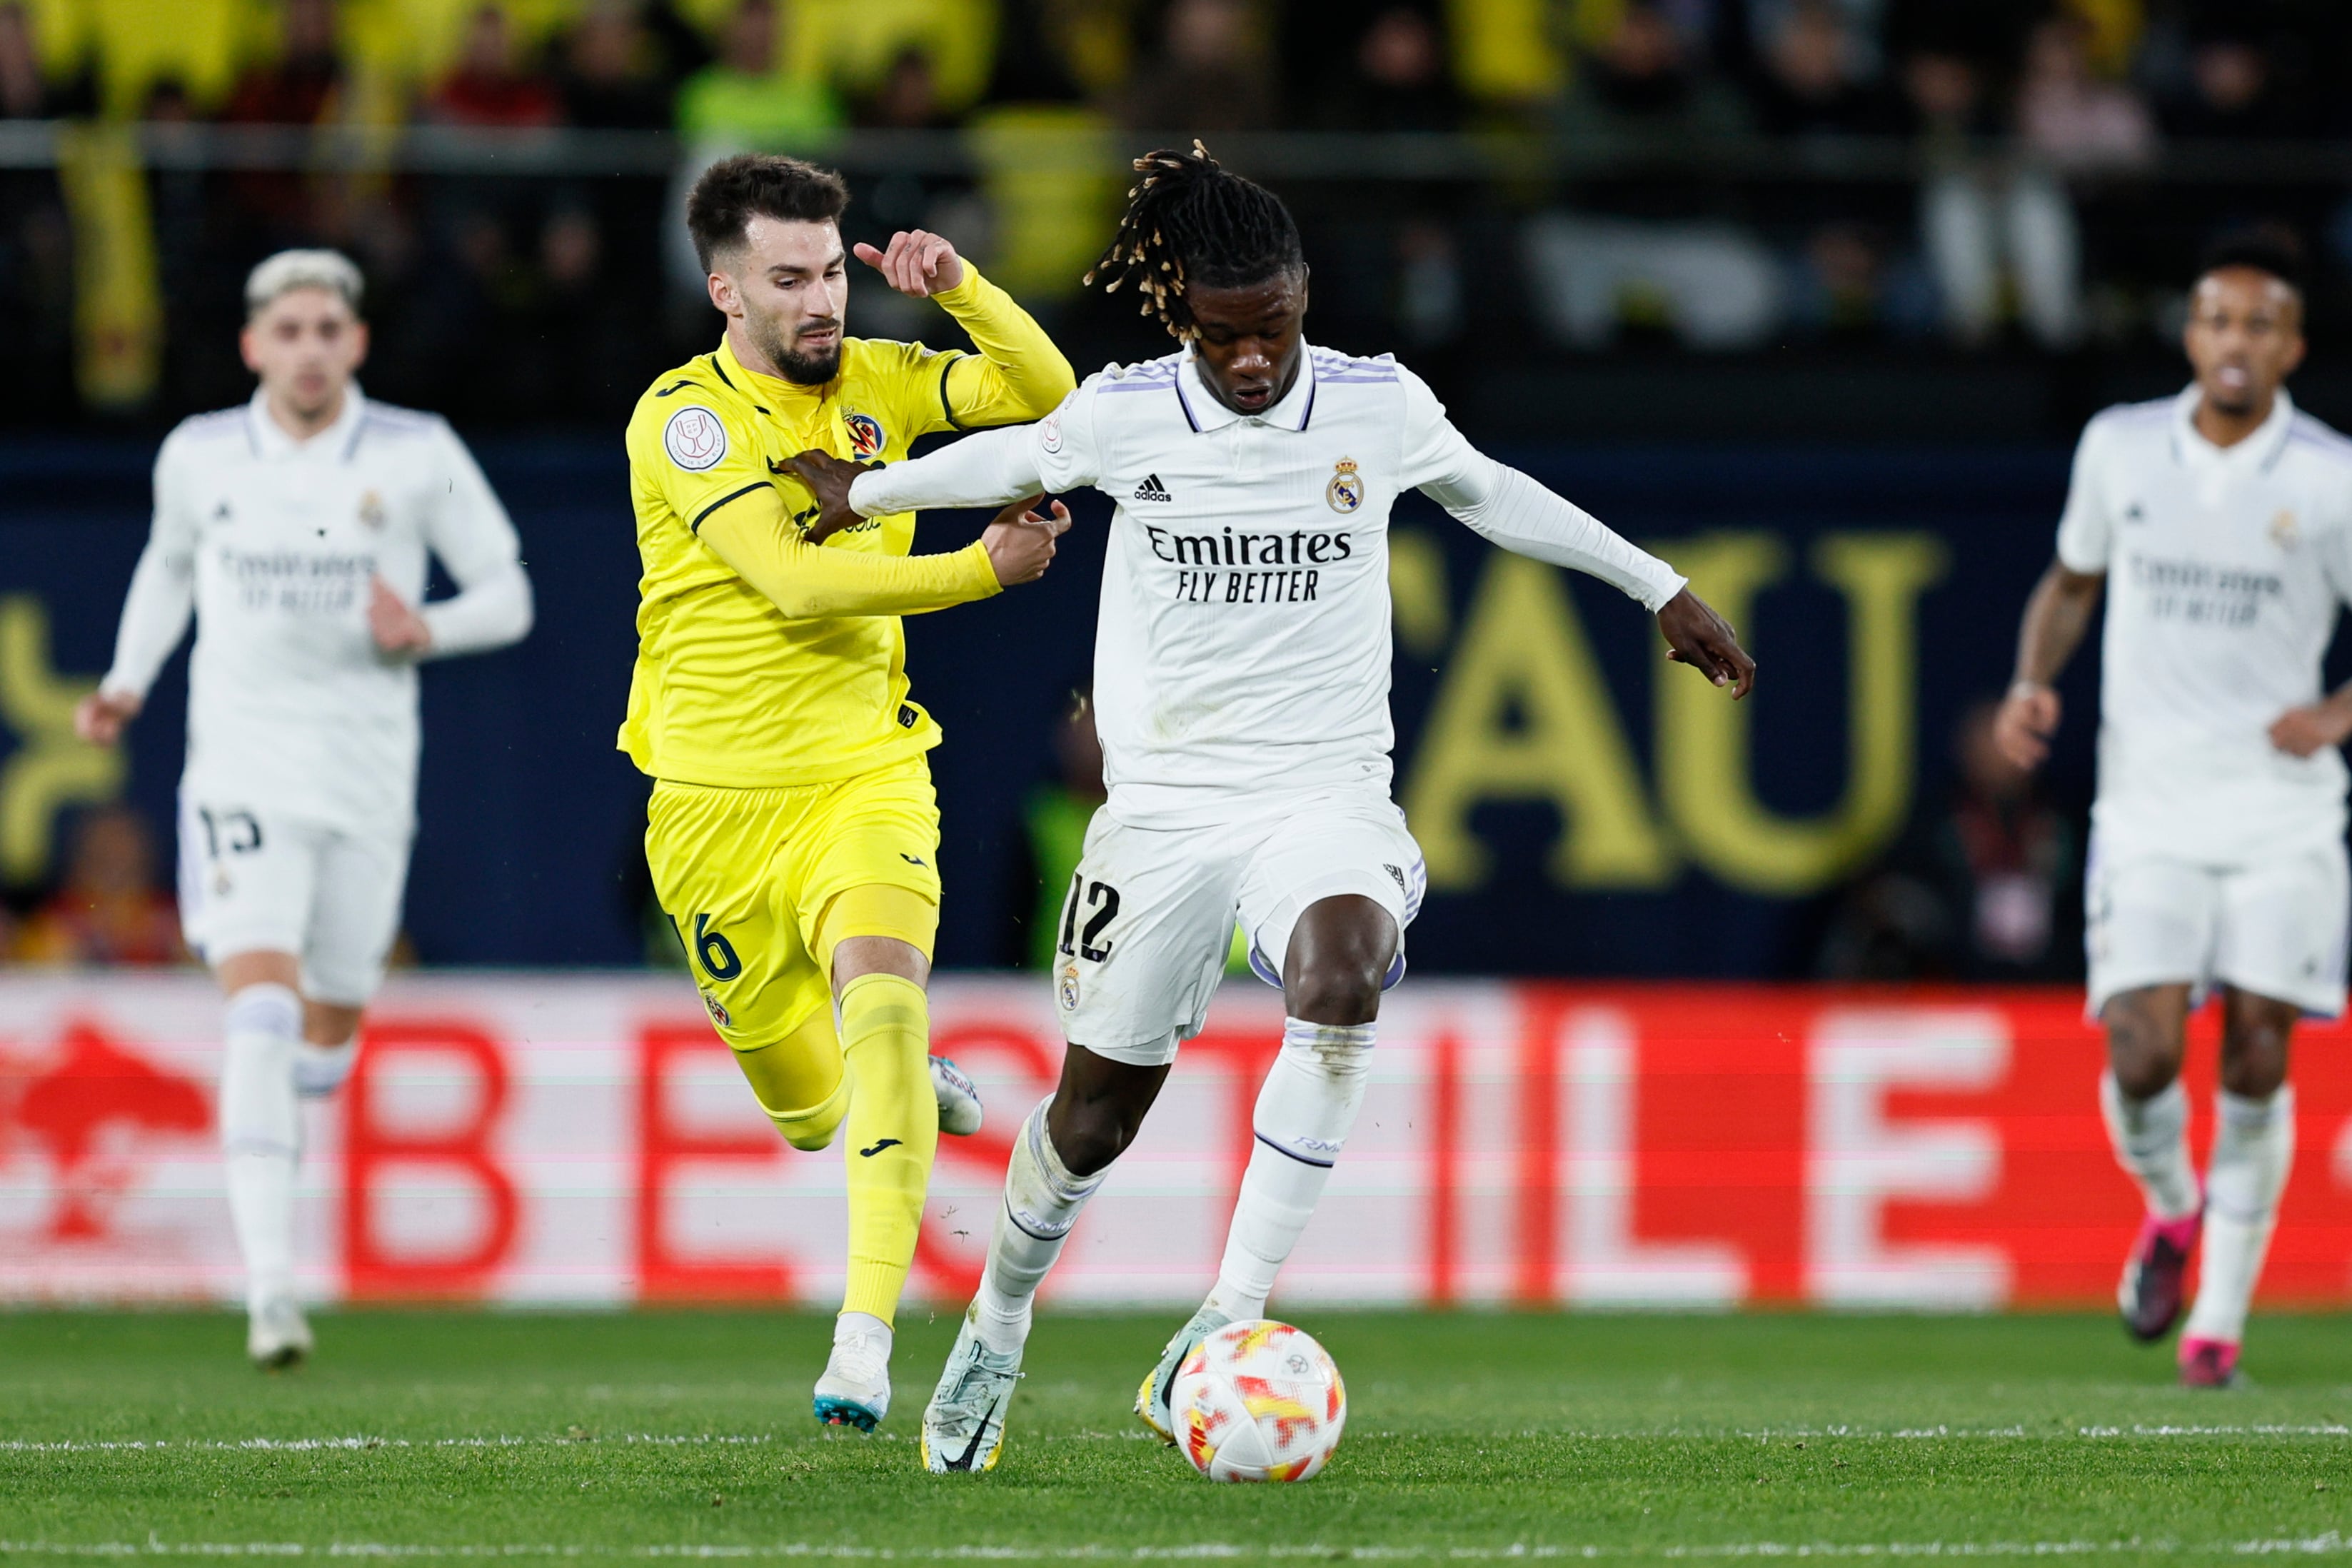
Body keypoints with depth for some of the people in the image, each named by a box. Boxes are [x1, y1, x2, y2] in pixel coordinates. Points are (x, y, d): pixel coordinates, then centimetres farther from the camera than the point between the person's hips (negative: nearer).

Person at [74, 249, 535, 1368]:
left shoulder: (418, 456, -4)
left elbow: (507, 596, 2)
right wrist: (128, 681, 11)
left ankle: (273, 1112, 50)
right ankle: (270, 1286, -24)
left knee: (330, 1028, 10)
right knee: (261, 1001, -18)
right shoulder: (199, 456, 2)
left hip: (368, 772, 1)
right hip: (243, 762, -1)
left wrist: (426, 632, -18)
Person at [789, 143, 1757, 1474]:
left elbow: (1490, 495, 17)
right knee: (1099, 1110, 6)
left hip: (1326, 792, -1)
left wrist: (1662, 589, 23)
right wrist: (864, 492, 34)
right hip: (1165, 802, 1)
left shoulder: (1380, 406, -3)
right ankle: (997, 1331, 38)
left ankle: (1225, 1332, -33)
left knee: (1341, 980, -34)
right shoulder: (1122, 416, -5)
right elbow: (1013, 461, 17)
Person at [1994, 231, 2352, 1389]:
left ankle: (2220, 1317, 7)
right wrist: (2033, 682, 3)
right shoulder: (2120, 447, 4)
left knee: (2256, 1058, -6)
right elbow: (2072, 580, 20)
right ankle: (2170, 1208, 22)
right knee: (2142, 1055, -11)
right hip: (2150, 805, 1)